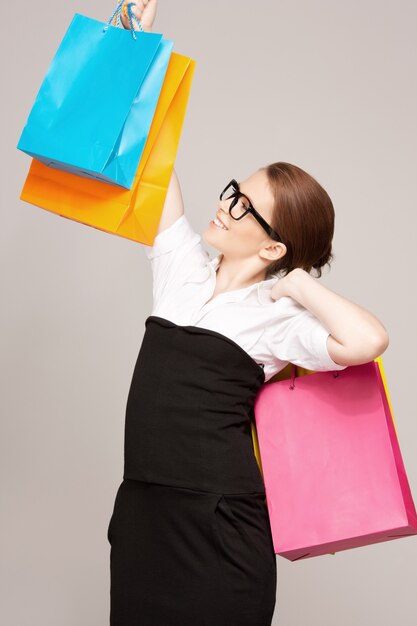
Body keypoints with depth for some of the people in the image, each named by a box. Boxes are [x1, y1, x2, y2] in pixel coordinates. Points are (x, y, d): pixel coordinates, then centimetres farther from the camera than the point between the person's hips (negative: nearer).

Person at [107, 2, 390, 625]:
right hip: (141, 509, 5)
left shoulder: (277, 315, -7)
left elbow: (367, 340, -28)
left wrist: (299, 284, -12)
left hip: (219, 526, -5)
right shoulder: (182, 269, 7)